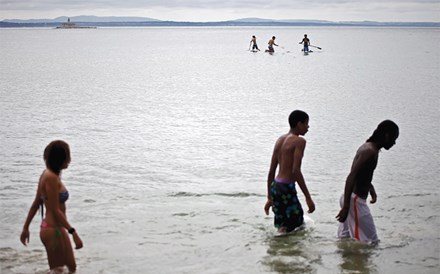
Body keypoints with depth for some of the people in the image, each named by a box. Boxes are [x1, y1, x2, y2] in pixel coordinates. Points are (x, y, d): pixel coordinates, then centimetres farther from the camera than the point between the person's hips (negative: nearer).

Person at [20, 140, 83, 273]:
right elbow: (55, 210, -23)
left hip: (55, 228, 9)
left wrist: (26, 227, 18)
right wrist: (73, 232, -24)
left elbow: (36, 204, 12)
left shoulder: (47, 174, 6)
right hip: (53, 230, -9)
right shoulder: (51, 178, -22)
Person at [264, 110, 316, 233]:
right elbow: (296, 171, -20)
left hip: (275, 186, 9)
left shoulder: (280, 140, 14)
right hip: (287, 188, -9)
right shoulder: (299, 141, -10)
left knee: (281, 228, 18)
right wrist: (308, 197, -19)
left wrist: (270, 198, 22)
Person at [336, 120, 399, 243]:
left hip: (354, 198, 10)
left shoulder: (368, 147, 12)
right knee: (370, 242, -7)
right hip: (355, 200, -10)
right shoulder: (371, 151, -18)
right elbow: (351, 177, -26)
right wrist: (346, 207, -29)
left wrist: (371, 190, 15)